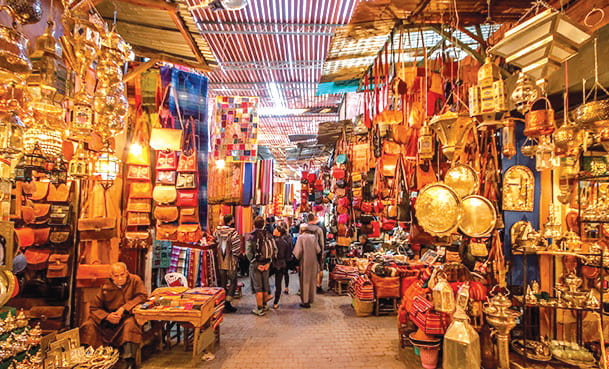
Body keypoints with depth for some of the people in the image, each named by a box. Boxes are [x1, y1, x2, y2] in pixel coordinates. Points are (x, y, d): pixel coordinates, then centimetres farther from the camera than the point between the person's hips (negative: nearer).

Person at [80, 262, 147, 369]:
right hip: (108, 320, 4)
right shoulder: (105, 287, -1)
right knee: (89, 326, -18)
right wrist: (107, 316, -19)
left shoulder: (135, 280, -7)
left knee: (131, 323, -35)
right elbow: (94, 308, 1)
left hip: (127, 317, -3)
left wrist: (124, 308, -22)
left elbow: (142, 296, -14)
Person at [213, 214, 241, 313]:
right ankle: (227, 304, 1)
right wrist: (236, 256, 0)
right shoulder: (233, 232, -16)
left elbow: (214, 244, 11)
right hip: (231, 262, -5)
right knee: (232, 283, 6)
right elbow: (236, 248, -17)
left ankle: (223, 304, 21)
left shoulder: (217, 232, 1)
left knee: (223, 283, 14)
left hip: (220, 263, 5)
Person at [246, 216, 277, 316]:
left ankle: (259, 309, 11)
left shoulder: (251, 236, -10)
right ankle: (264, 305, 30)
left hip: (255, 264, -4)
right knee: (265, 285, 17)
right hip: (266, 264, 4)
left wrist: (256, 264, -11)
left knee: (258, 287, 4)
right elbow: (275, 250, -3)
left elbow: (248, 252, -16)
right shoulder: (269, 235, 0)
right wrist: (268, 262, -3)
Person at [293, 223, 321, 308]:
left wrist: (297, 259, -3)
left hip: (304, 262, -4)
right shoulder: (313, 237, 0)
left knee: (305, 281, 4)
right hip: (313, 262, 4)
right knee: (312, 280, 16)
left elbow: (298, 251, -14)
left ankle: (305, 301, 7)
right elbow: (318, 250, -2)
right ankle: (311, 298, 28)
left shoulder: (300, 237, -10)